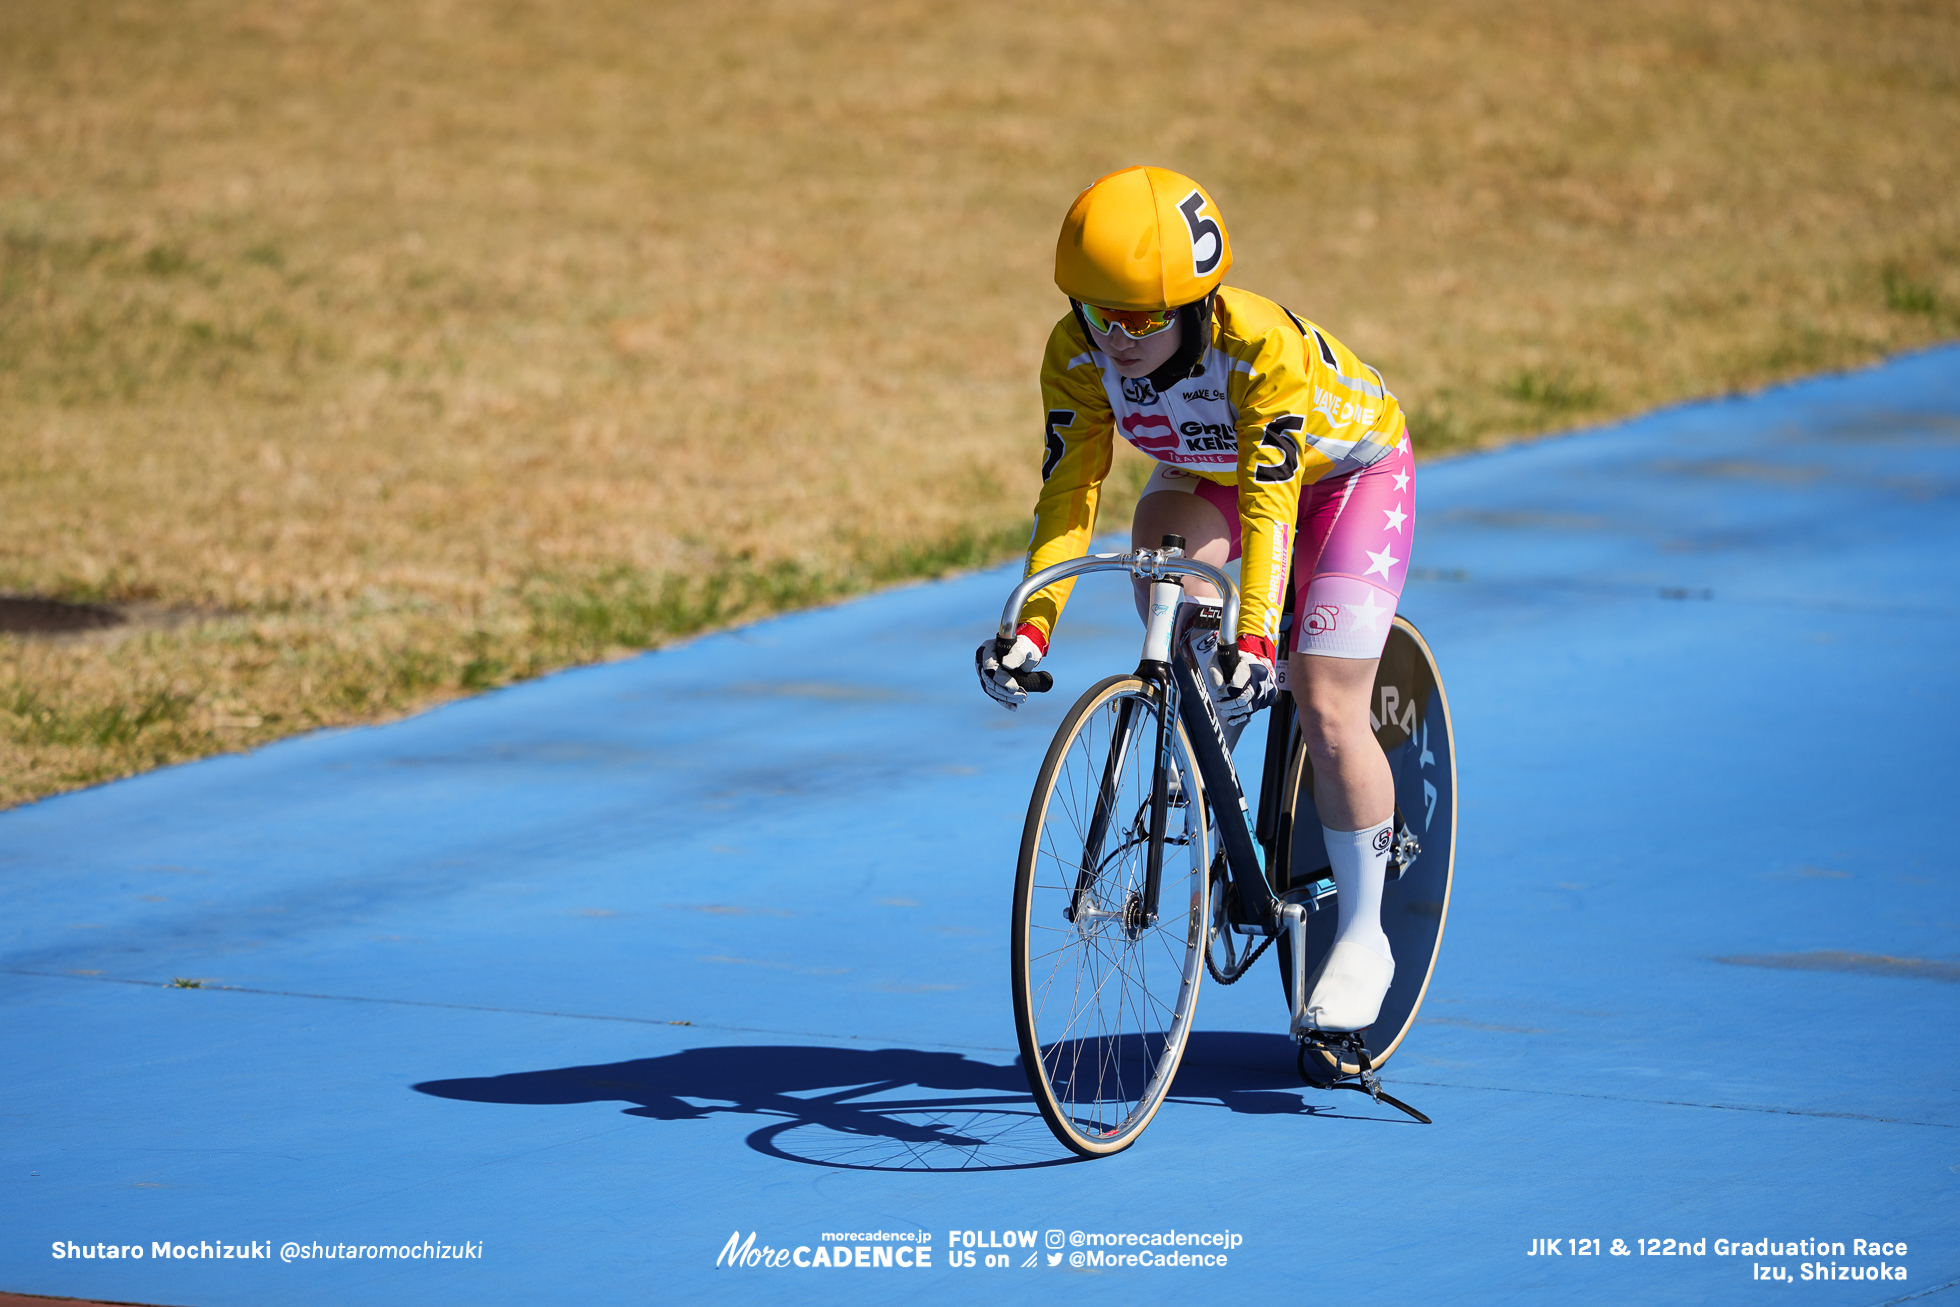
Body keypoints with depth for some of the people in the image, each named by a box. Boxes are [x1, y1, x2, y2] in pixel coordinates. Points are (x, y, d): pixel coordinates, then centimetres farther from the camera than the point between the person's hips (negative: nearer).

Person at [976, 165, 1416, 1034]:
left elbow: (1270, 501, -41)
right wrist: (1032, 624, -36)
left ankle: (1362, 935, 2)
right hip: (1206, 472, 4)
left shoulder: (1259, 344, -39)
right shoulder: (1077, 354, -25)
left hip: (1347, 473, -4)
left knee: (1326, 710, -15)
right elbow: (1068, 488, -24)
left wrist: (1257, 638, -51)